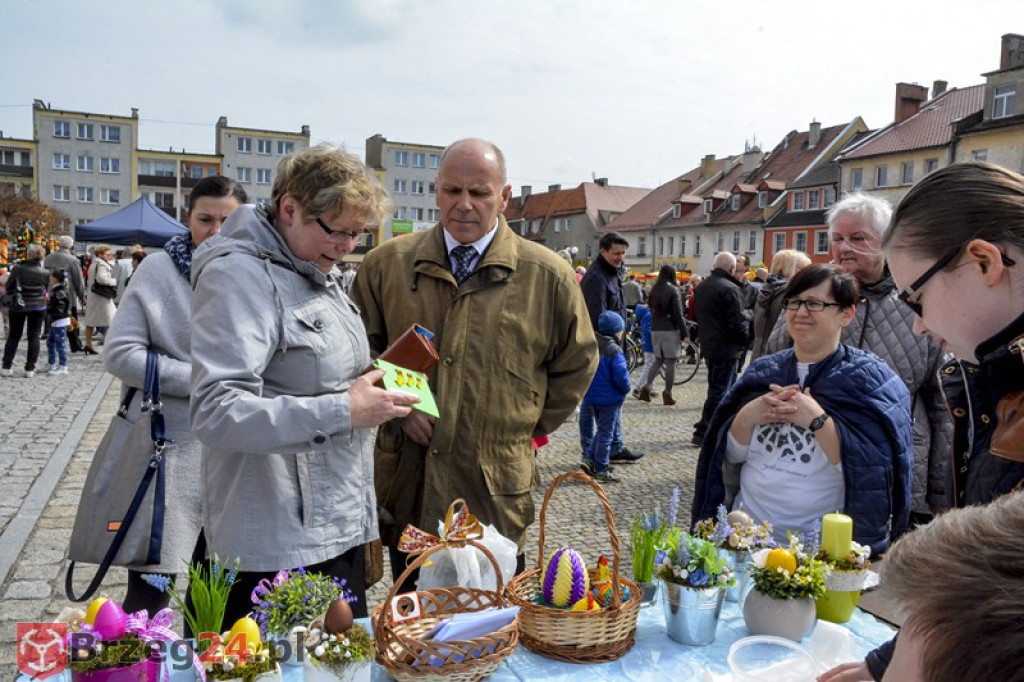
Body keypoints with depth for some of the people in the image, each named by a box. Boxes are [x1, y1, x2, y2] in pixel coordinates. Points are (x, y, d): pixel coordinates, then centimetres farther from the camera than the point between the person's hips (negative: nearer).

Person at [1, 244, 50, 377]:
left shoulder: (17, 269, -12)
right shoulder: (45, 273, -9)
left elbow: (8, 287, -3)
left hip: (18, 306, 0)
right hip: (38, 307, 0)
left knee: (14, 336, 12)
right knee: (34, 337, 7)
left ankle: (6, 367, 13)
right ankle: (30, 369, 5)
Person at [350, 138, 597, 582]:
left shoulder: (547, 275, -2)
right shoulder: (387, 264, 2)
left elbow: (577, 361, 9)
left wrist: (532, 428, 6)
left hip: (496, 492, -1)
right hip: (406, 485, 2)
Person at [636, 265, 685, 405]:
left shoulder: (654, 290, 8)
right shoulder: (673, 290, -9)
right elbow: (678, 314, -10)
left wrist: (654, 326, 16)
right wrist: (684, 333, -6)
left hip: (655, 330, 6)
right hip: (670, 330, -6)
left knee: (658, 360, 15)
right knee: (670, 362, 1)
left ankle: (646, 386, 1)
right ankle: (668, 394, 2)